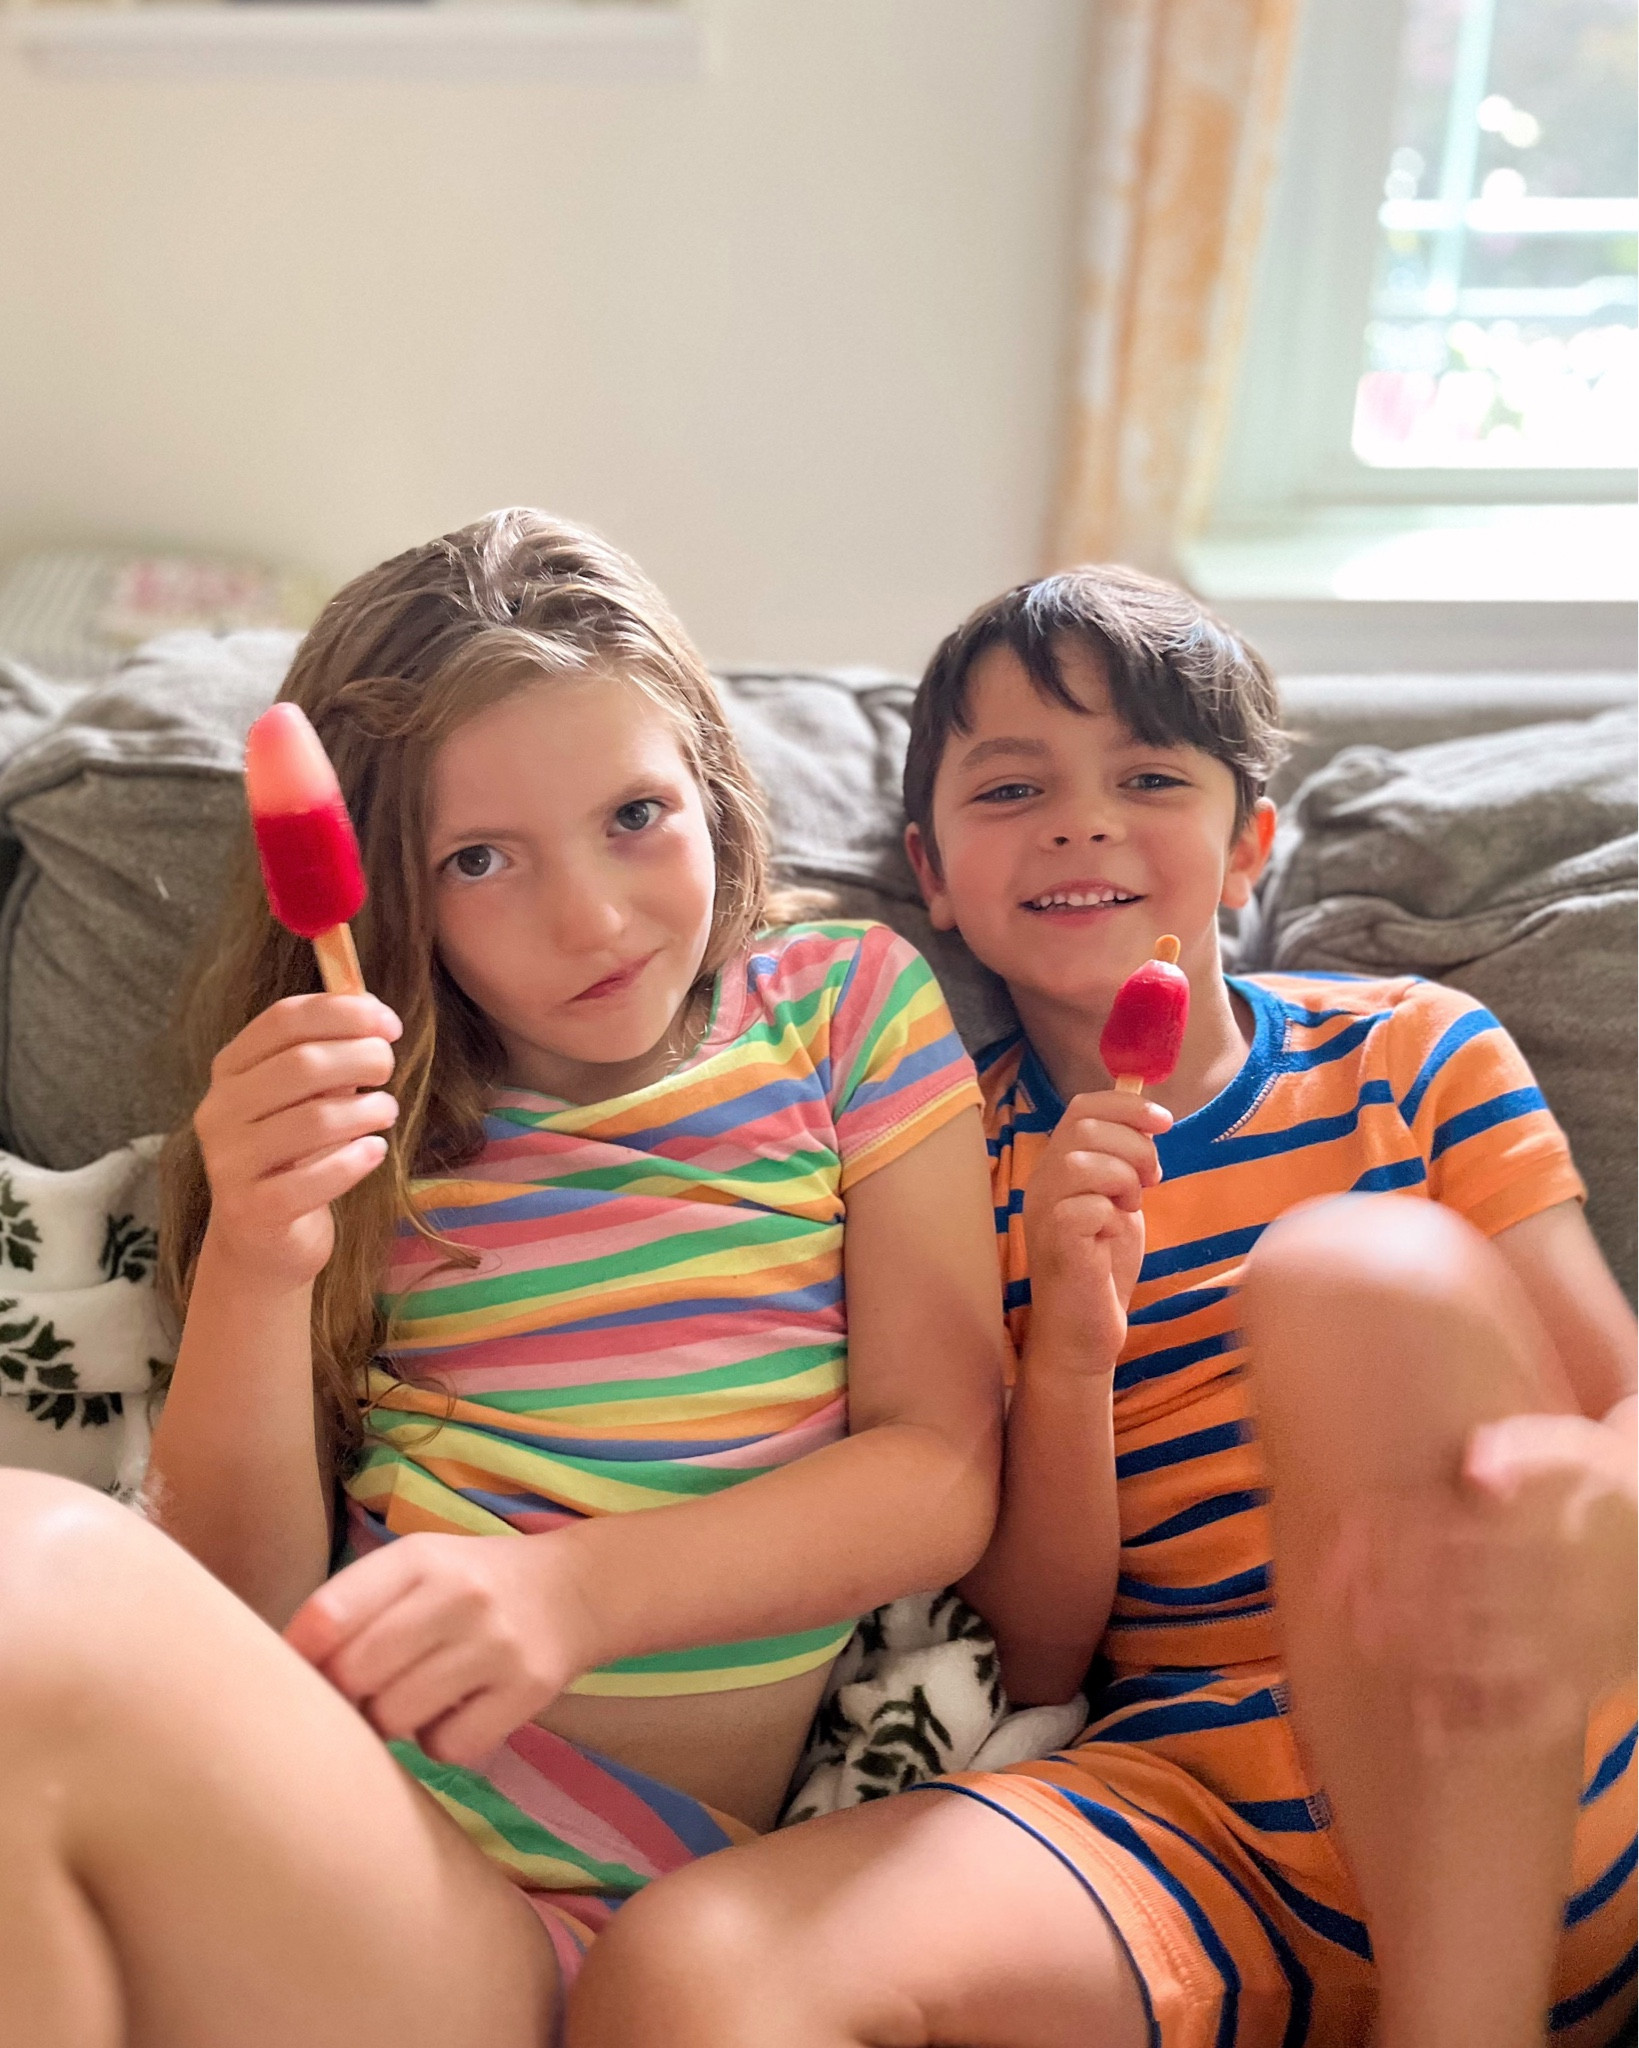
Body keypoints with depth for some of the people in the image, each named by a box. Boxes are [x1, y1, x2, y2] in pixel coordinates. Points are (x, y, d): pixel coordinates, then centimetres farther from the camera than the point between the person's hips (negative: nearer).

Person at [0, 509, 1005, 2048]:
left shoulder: (848, 1004, 8)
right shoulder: (367, 1112, 11)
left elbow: (942, 1471, 1)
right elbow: (238, 1599, 6)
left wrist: (571, 1590, -13)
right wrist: (255, 1270, -13)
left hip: (591, 1890, -3)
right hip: (323, 1769, 3)